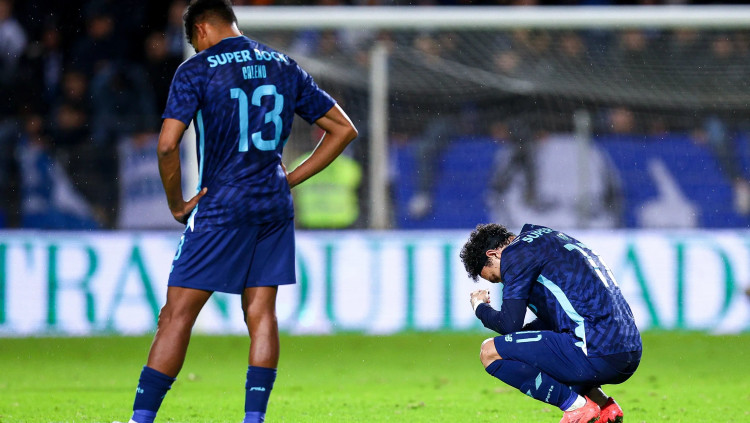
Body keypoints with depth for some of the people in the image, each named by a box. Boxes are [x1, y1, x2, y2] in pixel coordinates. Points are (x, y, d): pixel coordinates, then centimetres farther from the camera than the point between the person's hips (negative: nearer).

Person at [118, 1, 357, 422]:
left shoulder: (196, 70, -5)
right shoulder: (284, 67, 11)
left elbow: (168, 145, -15)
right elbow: (344, 129, 14)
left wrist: (176, 203, -2)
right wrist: (290, 179, 14)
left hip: (221, 209, -5)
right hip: (275, 206, 5)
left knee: (177, 315, -3)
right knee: (261, 313, 8)